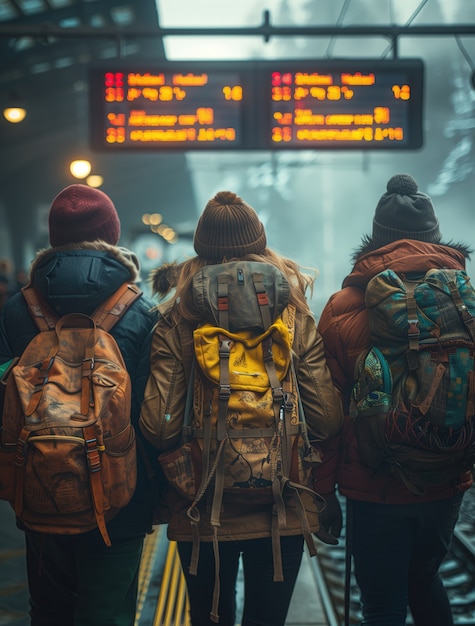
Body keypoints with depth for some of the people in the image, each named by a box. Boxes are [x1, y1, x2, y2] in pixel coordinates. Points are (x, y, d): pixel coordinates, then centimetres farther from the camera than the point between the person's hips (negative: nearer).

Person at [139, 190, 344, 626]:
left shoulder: (175, 324, -7)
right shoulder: (297, 320, -5)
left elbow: (159, 429, -12)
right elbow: (328, 420, -8)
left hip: (200, 512, 0)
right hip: (281, 511, 1)